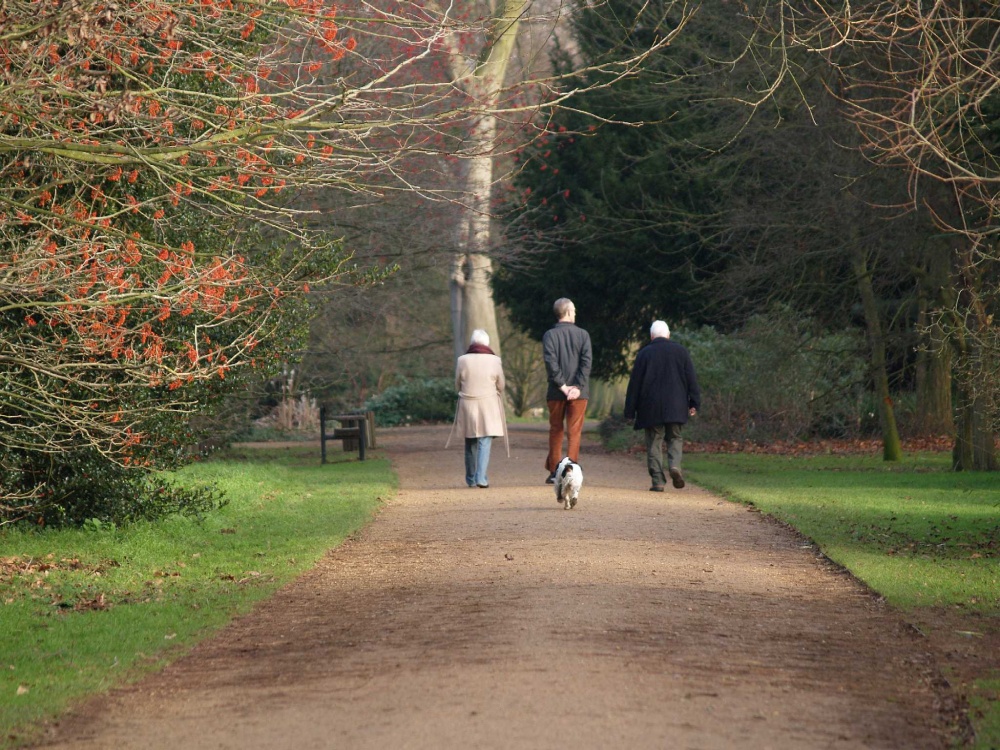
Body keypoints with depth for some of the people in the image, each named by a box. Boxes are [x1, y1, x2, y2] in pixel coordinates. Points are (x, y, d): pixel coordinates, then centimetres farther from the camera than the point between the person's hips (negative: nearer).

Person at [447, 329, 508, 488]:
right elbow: (501, 386, 3)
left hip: (467, 405, 2)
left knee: (470, 444, 14)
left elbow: (457, 385, 5)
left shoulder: (462, 360, -4)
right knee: (485, 442, -2)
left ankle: (471, 479, 21)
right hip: (488, 405, -2)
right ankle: (481, 477, -16)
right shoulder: (494, 361, -6)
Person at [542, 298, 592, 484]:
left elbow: (550, 362, -11)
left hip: (556, 392, 0)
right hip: (578, 392, 0)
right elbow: (587, 361, -8)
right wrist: (578, 387, -10)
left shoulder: (550, 335, -2)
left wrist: (562, 386, -8)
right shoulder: (583, 334, 0)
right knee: (574, 432, 3)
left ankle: (554, 471, 12)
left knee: (556, 430, 11)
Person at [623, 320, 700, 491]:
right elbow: (691, 379, 4)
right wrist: (694, 403, 8)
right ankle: (674, 464, -13)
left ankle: (658, 481, -2)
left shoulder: (644, 353, 1)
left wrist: (630, 411, 5)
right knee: (675, 437, 14)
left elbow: (635, 383, 1)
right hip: (675, 406, 1)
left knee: (654, 442, 4)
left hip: (651, 407, -1)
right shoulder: (680, 351, 5)